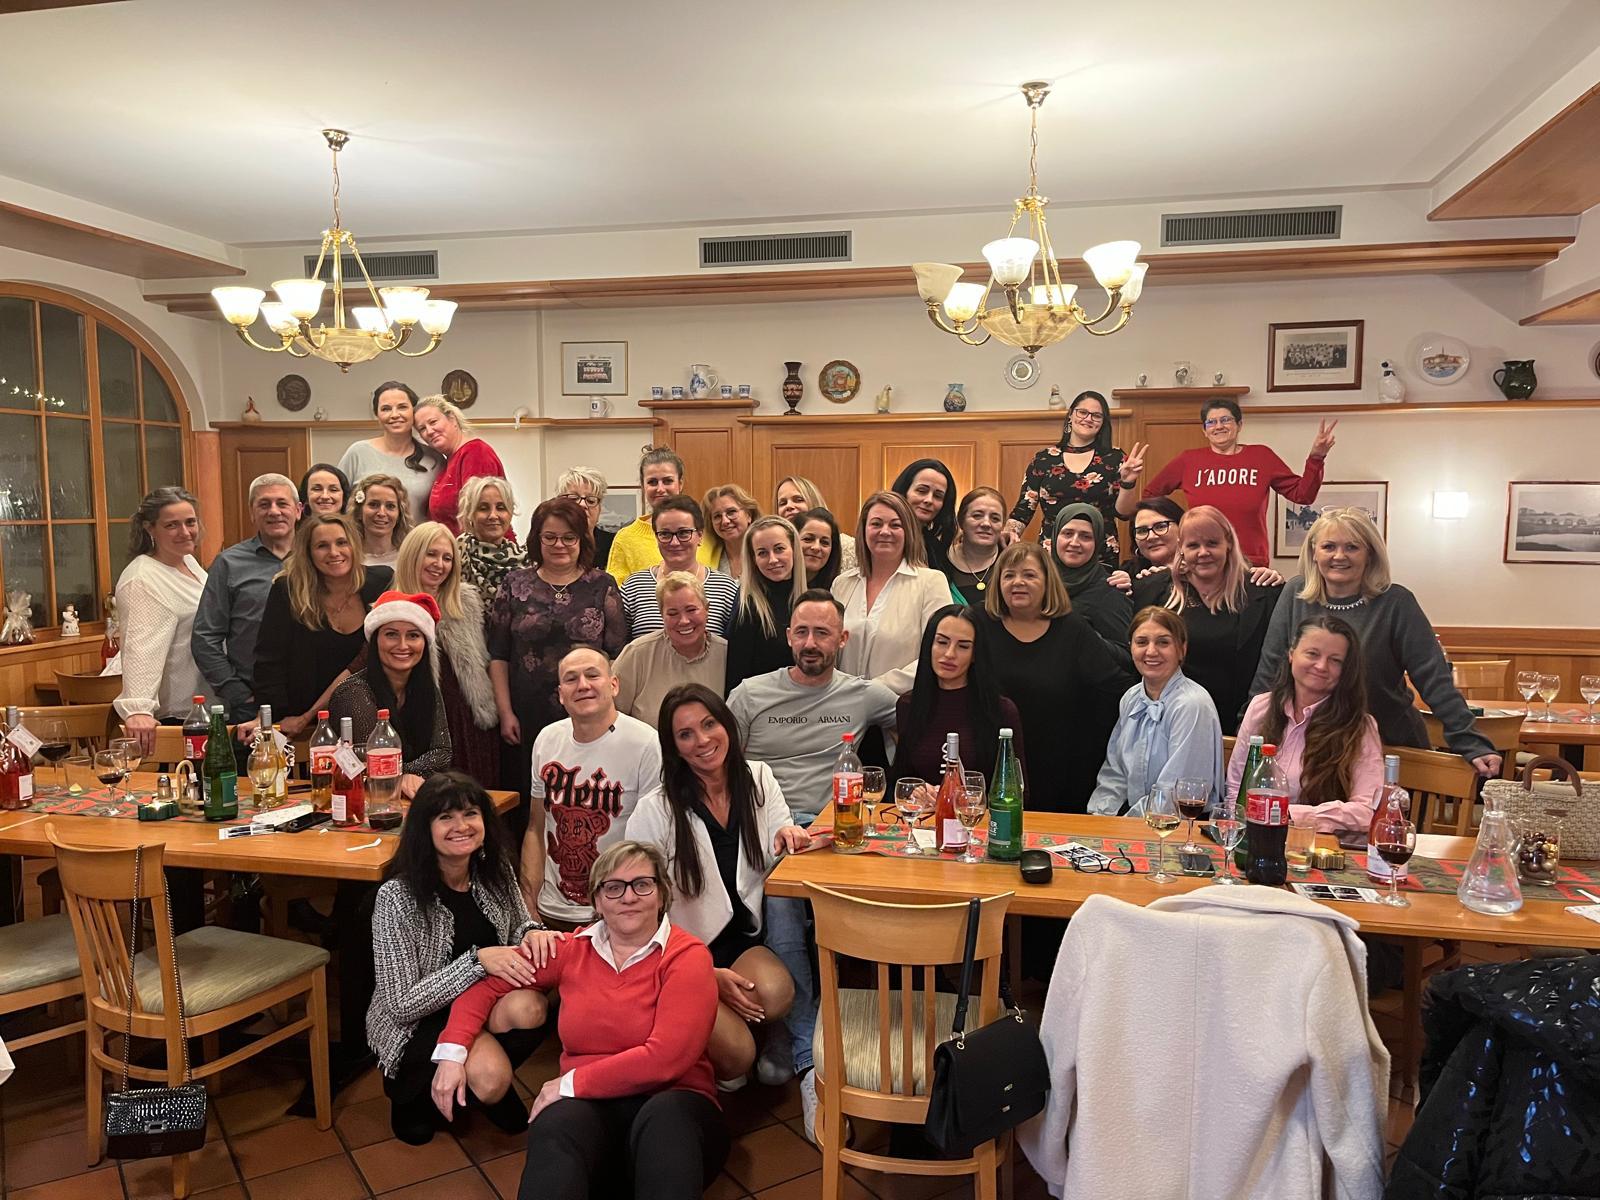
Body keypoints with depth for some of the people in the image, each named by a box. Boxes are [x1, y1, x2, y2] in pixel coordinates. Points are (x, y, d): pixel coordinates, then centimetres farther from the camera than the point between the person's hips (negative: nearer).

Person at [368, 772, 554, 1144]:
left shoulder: (496, 870, -5)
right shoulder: (397, 897, -20)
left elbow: (518, 930, 11)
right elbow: (402, 1005, -18)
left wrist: (533, 932, -14)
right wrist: (477, 960, -29)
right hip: (416, 1025, -4)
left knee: (529, 1007, -30)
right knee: (489, 1075, -32)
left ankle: (495, 1087, 2)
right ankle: (415, 1091, 2)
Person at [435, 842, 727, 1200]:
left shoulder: (687, 956, -4)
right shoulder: (572, 949, 10)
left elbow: (665, 1058, -16)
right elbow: (488, 984, 19)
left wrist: (570, 1083, -11)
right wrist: (452, 1052, 4)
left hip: (673, 1106, -2)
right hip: (592, 1107, 2)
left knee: (664, 1117, -38)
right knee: (556, 1126, -34)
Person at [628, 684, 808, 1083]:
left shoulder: (759, 779, 0)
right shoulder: (654, 814, -12)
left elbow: (778, 863, 5)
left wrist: (788, 837, -20)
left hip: (746, 939, 3)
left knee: (775, 992, -32)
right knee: (736, 1053, -25)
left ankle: (775, 1036, 3)